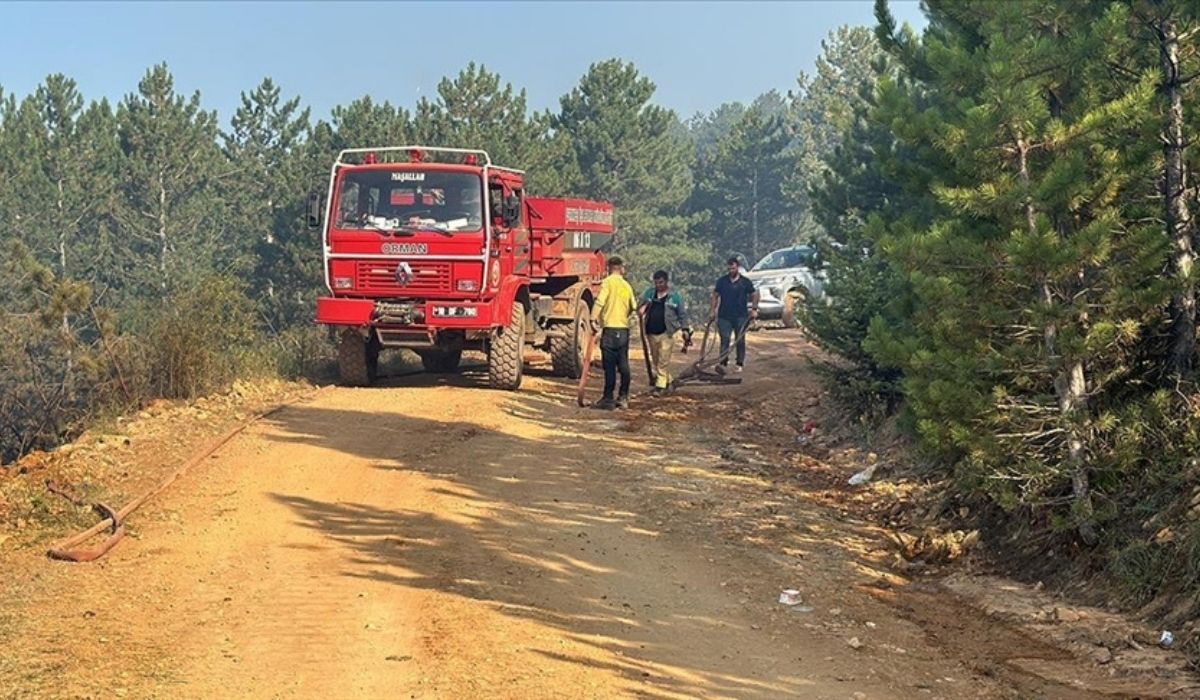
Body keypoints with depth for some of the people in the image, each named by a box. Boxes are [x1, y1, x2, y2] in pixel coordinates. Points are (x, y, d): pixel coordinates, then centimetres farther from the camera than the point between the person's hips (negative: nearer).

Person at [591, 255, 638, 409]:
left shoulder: (608, 282, -5)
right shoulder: (627, 286, 12)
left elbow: (600, 301, -17)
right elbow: (634, 307, 18)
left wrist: (593, 319, -17)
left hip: (610, 328, -5)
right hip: (624, 329, 5)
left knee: (610, 366, -5)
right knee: (623, 365, 10)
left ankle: (608, 399, -5)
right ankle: (623, 398, 14)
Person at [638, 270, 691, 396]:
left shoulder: (674, 296, 0)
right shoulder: (650, 293, 10)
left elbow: (682, 314, 3)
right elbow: (641, 303, 14)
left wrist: (685, 328, -6)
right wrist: (641, 308, -11)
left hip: (666, 333, -5)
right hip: (651, 333, 5)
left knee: (663, 360, -9)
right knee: (656, 359, 13)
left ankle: (660, 385, -9)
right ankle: (667, 381, 28)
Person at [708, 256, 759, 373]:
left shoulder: (745, 281, 2)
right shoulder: (722, 281, 5)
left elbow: (754, 295, 7)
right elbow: (715, 295, 9)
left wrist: (754, 309, -4)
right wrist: (713, 310, 3)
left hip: (740, 316, 0)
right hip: (724, 315, 0)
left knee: (740, 340, 5)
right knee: (724, 339, -5)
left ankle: (740, 364, 11)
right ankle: (723, 362, -5)